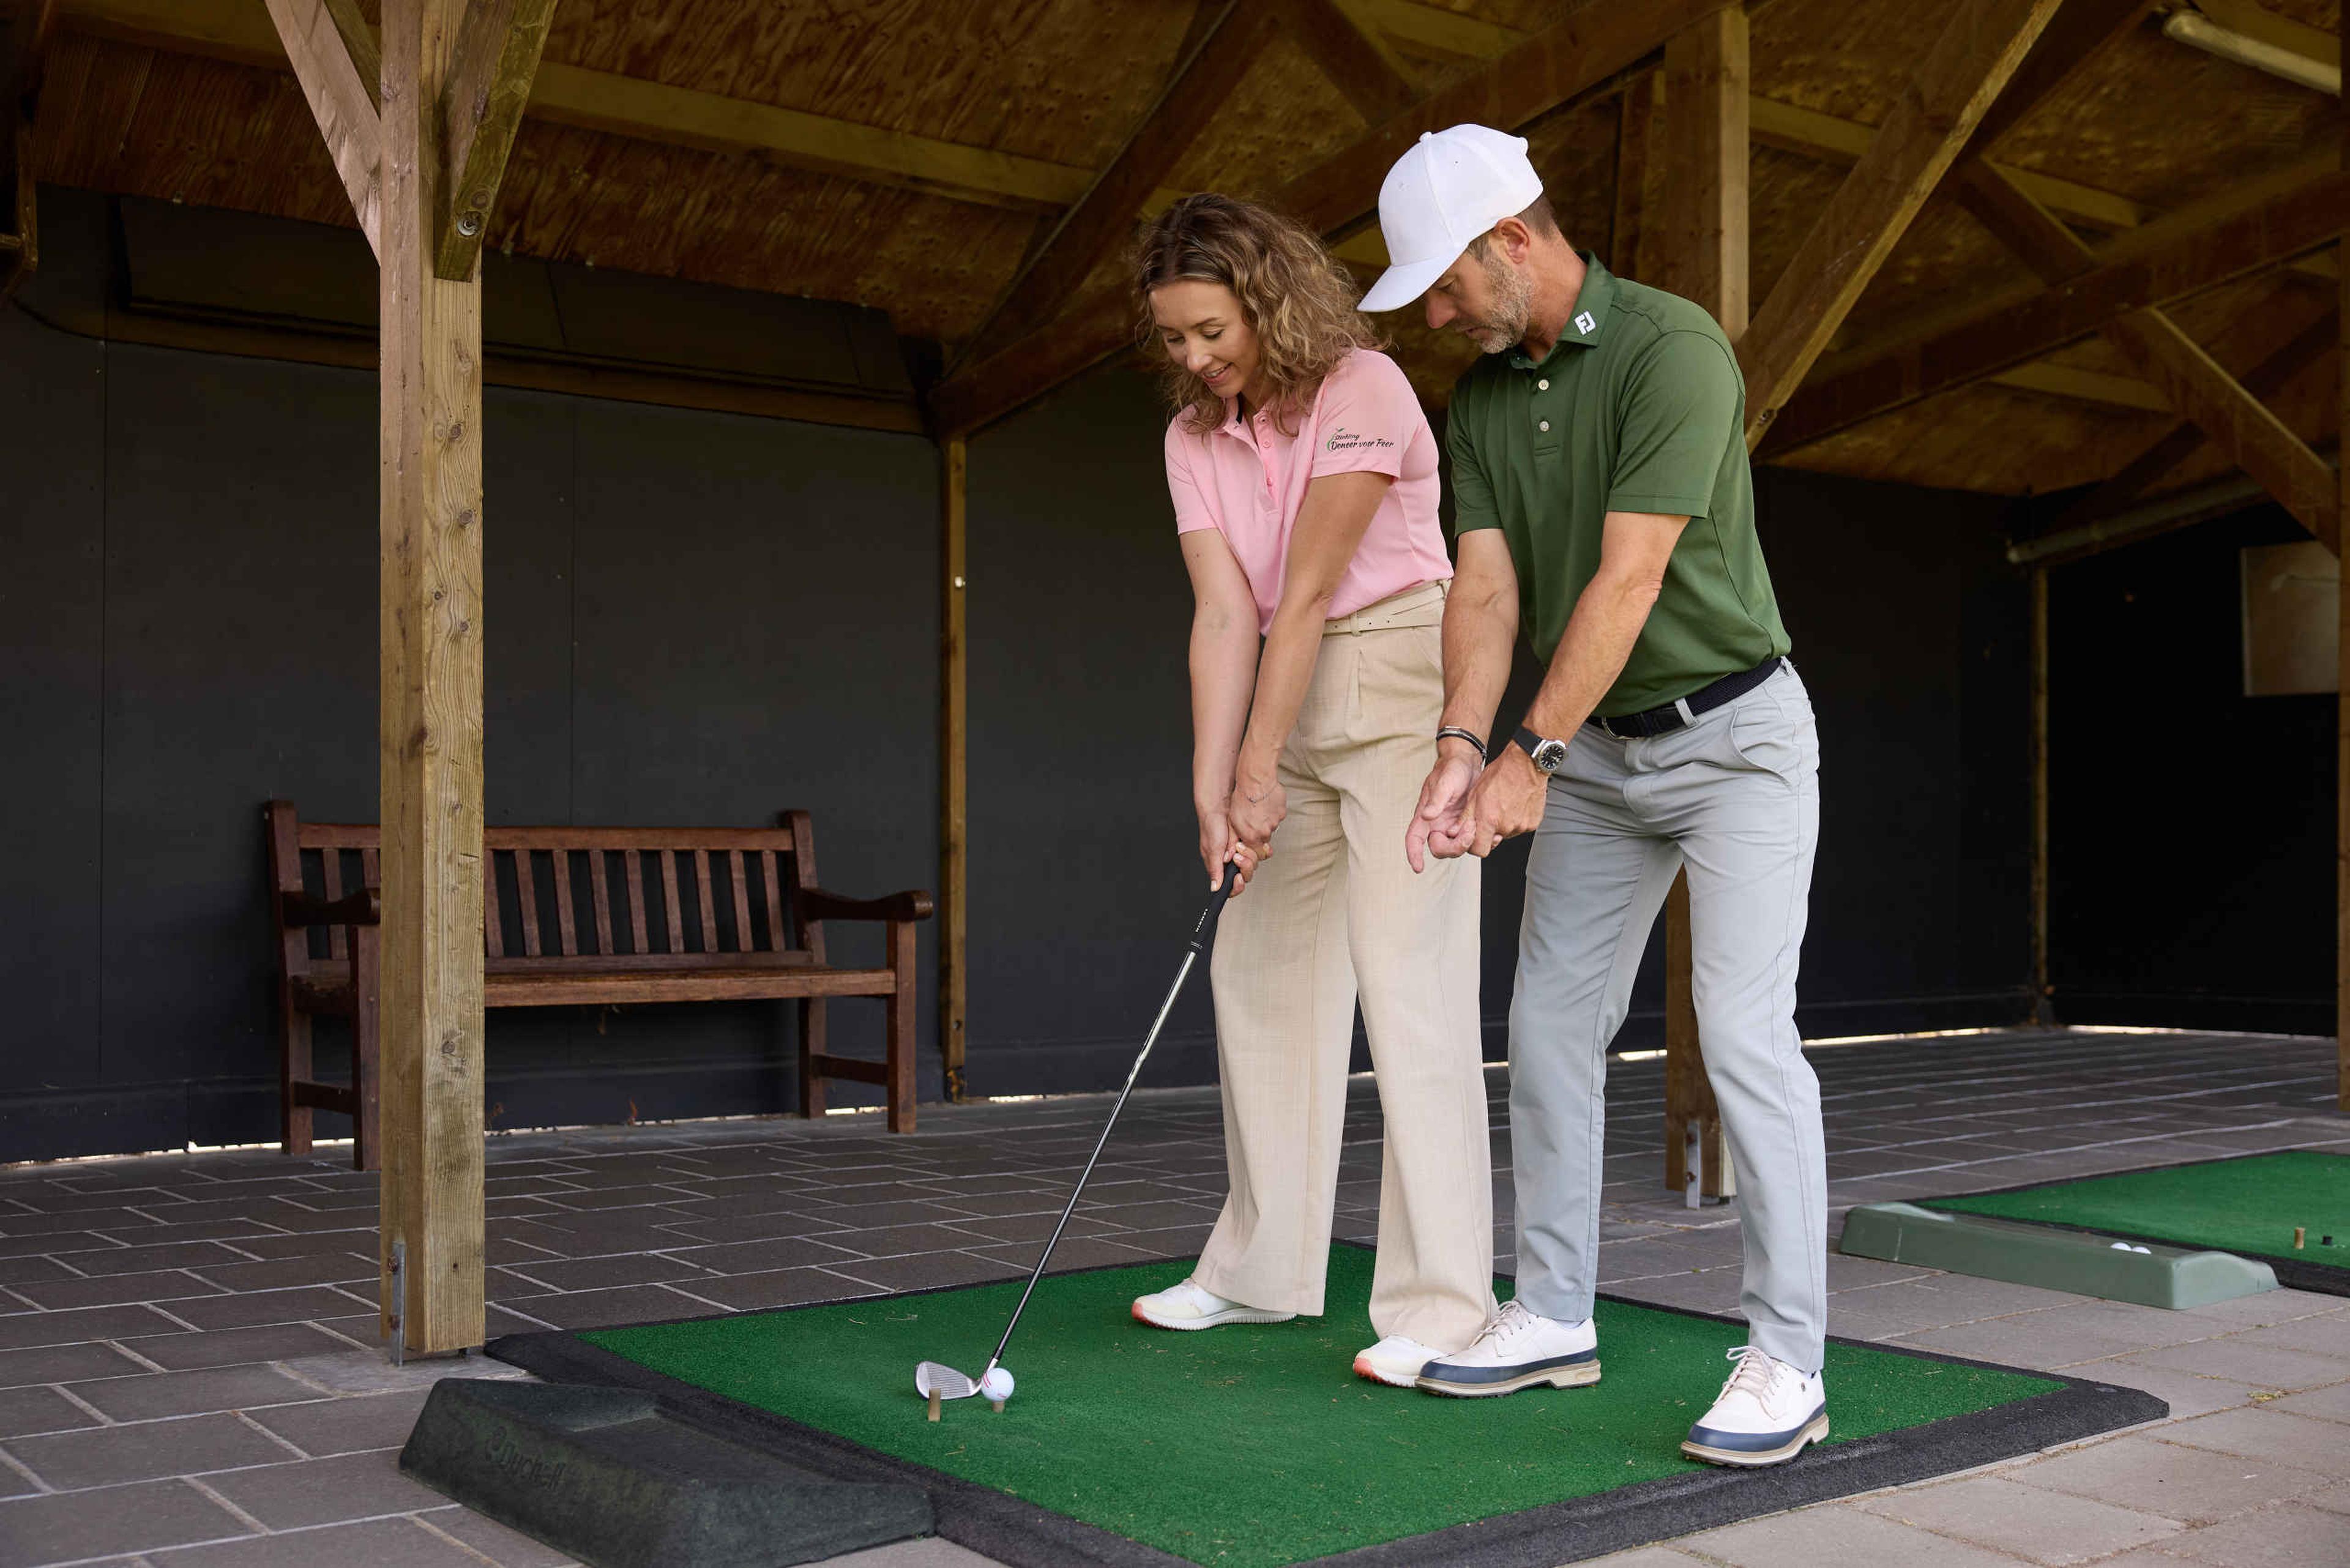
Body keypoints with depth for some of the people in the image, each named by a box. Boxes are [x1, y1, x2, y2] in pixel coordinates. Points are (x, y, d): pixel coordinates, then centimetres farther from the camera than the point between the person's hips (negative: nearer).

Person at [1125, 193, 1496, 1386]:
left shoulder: (1360, 390, -14)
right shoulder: (1193, 436, 6)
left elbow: (1309, 593, -17)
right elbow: (1222, 615, -4)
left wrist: (1259, 769, -18)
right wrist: (1211, 790, -13)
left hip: (1401, 681, -8)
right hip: (1295, 704, 8)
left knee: (1406, 975, -14)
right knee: (1260, 971, 10)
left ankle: (1441, 1305, -10)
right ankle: (1265, 1268, 23)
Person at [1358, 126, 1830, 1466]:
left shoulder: (1673, 347, -19)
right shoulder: (1480, 400, 4)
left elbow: (1628, 578, -23)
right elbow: (1488, 590, -4)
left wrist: (1529, 752, -24)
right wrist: (1463, 748, -20)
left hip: (1733, 734, -7)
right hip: (1600, 751, 7)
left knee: (1745, 1030, -13)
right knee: (1552, 1023, 7)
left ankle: (1788, 1361, -6)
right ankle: (1556, 1317, 19)